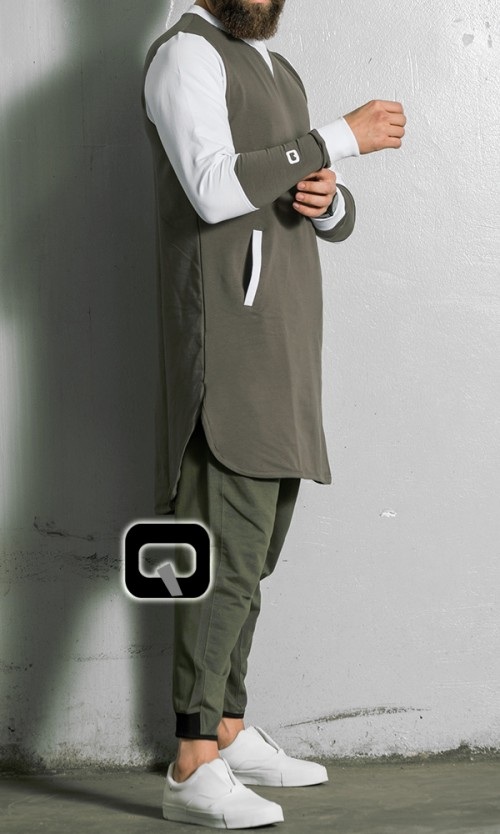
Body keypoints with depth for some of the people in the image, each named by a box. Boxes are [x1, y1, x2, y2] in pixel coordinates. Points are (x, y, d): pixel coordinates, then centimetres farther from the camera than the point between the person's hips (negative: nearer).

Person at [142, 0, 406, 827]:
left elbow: (336, 223, 19)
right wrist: (342, 139, -18)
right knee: (229, 549, -14)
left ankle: (230, 735, 20)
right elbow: (214, 192, -24)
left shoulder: (278, 75, 22)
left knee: (248, 546, 12)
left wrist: (325, 198, -7)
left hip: (277, 348, 10)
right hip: (224, 343, -10)